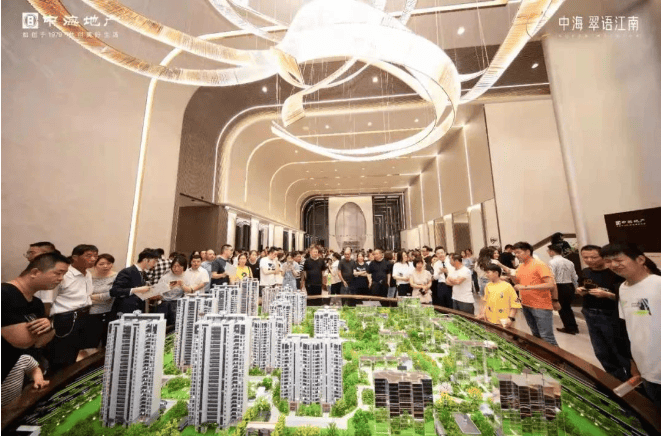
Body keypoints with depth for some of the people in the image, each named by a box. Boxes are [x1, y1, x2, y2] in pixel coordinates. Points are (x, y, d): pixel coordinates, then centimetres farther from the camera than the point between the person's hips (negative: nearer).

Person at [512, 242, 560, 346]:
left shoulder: (539, 265, -13)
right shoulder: (520, 266, 8)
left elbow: (550, 285, -21)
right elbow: (518, 283, 15)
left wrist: (526, 287, -26)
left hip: (541, 306, -7)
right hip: (526, 305, 7)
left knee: (547, 337, -2)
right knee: (536, 336, 18)